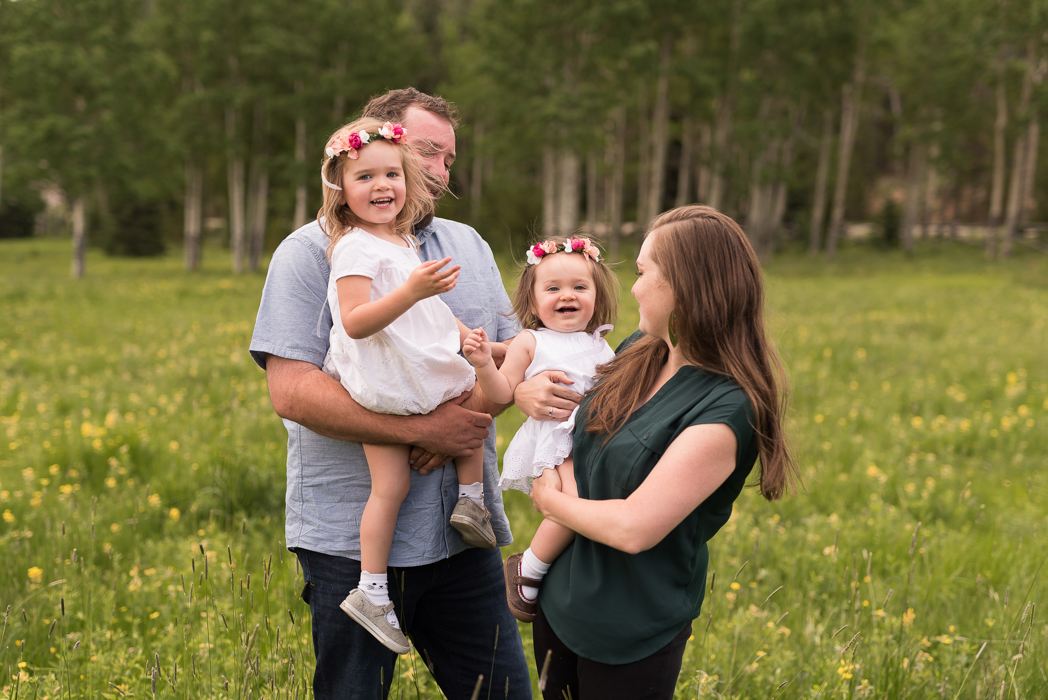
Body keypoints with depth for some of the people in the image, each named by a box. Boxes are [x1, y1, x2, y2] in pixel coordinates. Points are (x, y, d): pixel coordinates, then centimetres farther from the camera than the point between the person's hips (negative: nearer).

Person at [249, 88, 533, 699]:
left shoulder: (469, 246, 15)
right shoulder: (312, 253, -4)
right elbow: (293, 391, -14)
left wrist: (480, 404, -11)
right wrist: (423, 429, -20)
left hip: (463, 531, 5)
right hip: (353, 540, -5)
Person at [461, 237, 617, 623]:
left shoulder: (600, 348, 20)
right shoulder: (530, 342, 5)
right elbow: (504, 392, -1)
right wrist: (483, 364, -16)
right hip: (555, 446, -6)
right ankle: (527, 569, -9)